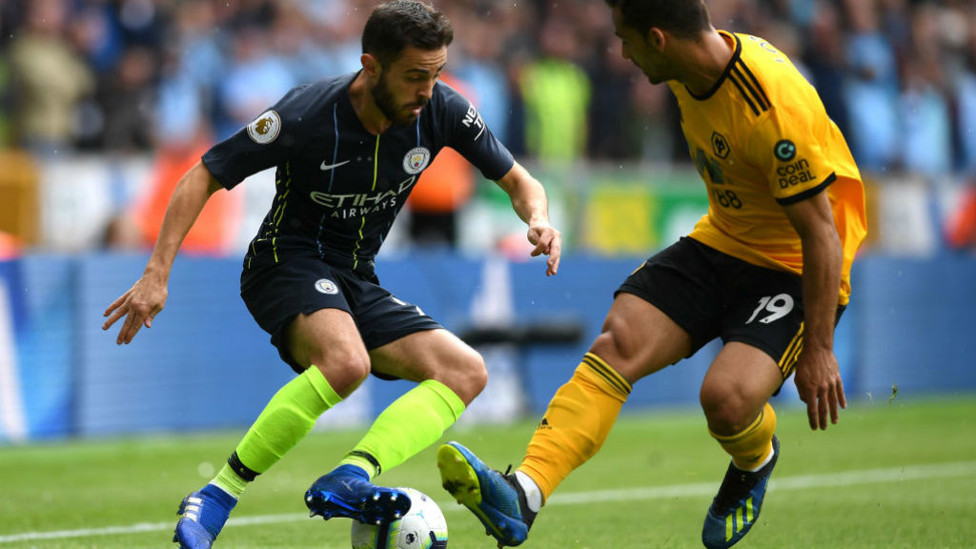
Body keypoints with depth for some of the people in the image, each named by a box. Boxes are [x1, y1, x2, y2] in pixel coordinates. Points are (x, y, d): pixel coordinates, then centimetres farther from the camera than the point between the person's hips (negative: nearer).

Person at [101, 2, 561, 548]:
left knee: (467, 371, -14)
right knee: (346, 360, -37)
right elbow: (205, 176, -12)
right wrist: (157, 273, -19)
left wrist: (539, 219, -20)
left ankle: (349, 479, -32)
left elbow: (519, 181, 4)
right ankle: (217, 497, -29)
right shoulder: (305, 115, -21)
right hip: (288, 262, -6)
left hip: (355, 283, 6)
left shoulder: (443, 111, -8)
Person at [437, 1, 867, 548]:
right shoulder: (693, 73, -3)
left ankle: (756, 463, 10)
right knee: (616, 342, -15)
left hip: (796, 270, -7)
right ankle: (523, 493, -29)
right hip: (721, 241, 7)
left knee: (727, 397, -28)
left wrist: (818, 349, -19)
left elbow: (820, 232, -22)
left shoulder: (776, 107, -28)